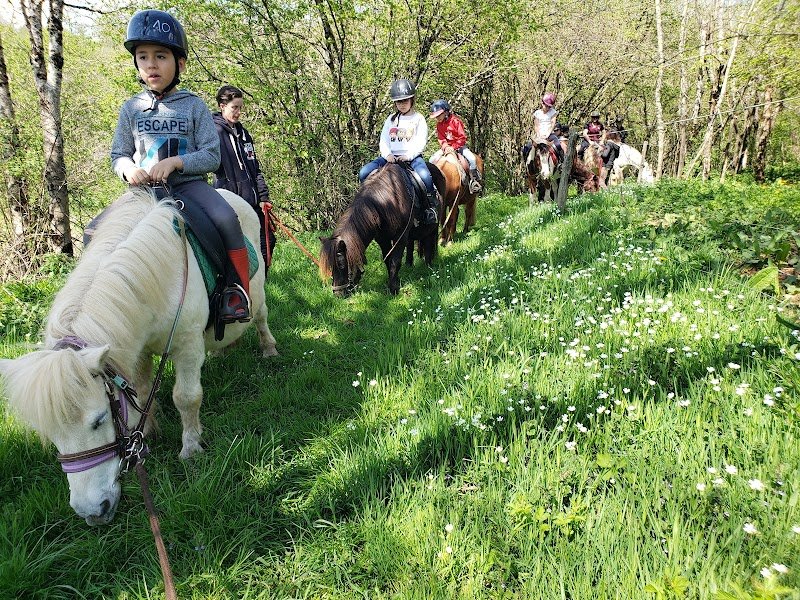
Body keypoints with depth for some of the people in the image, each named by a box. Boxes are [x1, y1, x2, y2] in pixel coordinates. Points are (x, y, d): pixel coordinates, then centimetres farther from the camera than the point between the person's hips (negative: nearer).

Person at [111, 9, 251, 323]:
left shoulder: (194, 106, 2)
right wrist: (128, 168, -13)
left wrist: (175, 162, -19)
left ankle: (237, 291, -18)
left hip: (189, 183, -2)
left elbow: (212, 156, -3)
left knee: (227, 219, -29)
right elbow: (118, 155, 11)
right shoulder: (131, 108, 9)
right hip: (146, 188, 3)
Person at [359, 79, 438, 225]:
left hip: (412, 157, -4)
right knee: (364, 173, -19)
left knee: (425, 176, -38)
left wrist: (408, 156, -19)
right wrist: (387, 155, -10)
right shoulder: (391, 119, 19)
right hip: (390, 157, 4)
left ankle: (432, 205, -20)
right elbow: (383, 141, 11)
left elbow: (421, 142, -3)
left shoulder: (418, 119, 8)